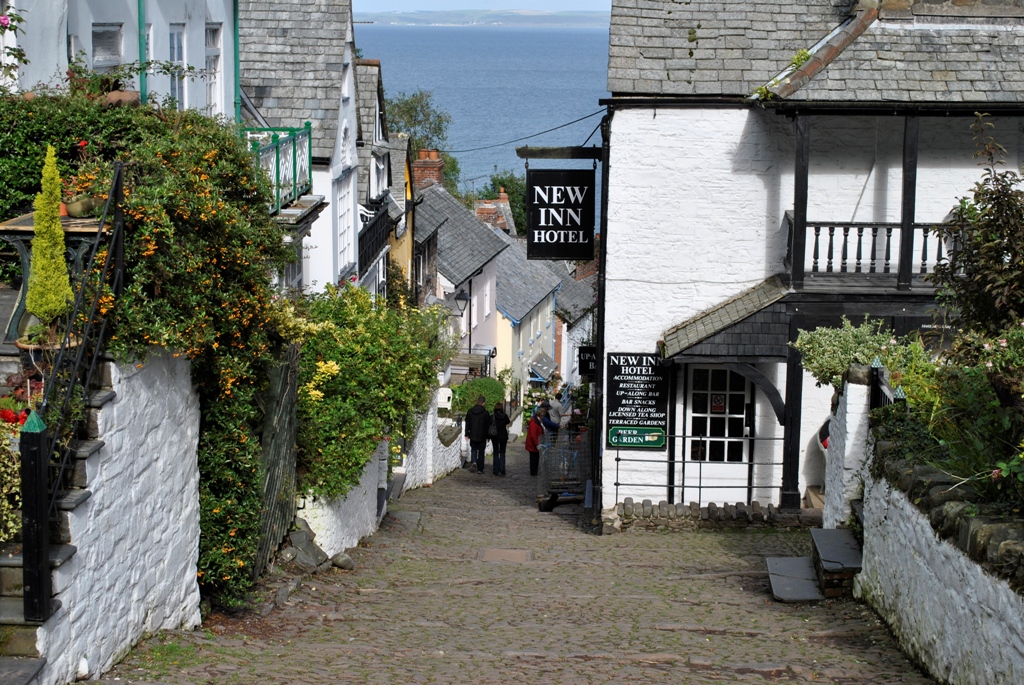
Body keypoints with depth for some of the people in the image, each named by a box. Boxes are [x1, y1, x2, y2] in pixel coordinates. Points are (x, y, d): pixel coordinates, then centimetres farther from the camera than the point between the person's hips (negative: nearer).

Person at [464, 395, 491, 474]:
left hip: (473, 435, 2)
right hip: (482, 436, -2)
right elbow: (488, 425, -4)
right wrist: (488, 436, 6)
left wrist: (467, 434, 12)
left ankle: (473, 461, -8)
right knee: (481, 452, 7)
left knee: (473, 449, 18)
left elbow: (467, 424, 5)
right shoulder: (486, 413, -9)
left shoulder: (470, 411, 0)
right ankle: (480, 469, 8)